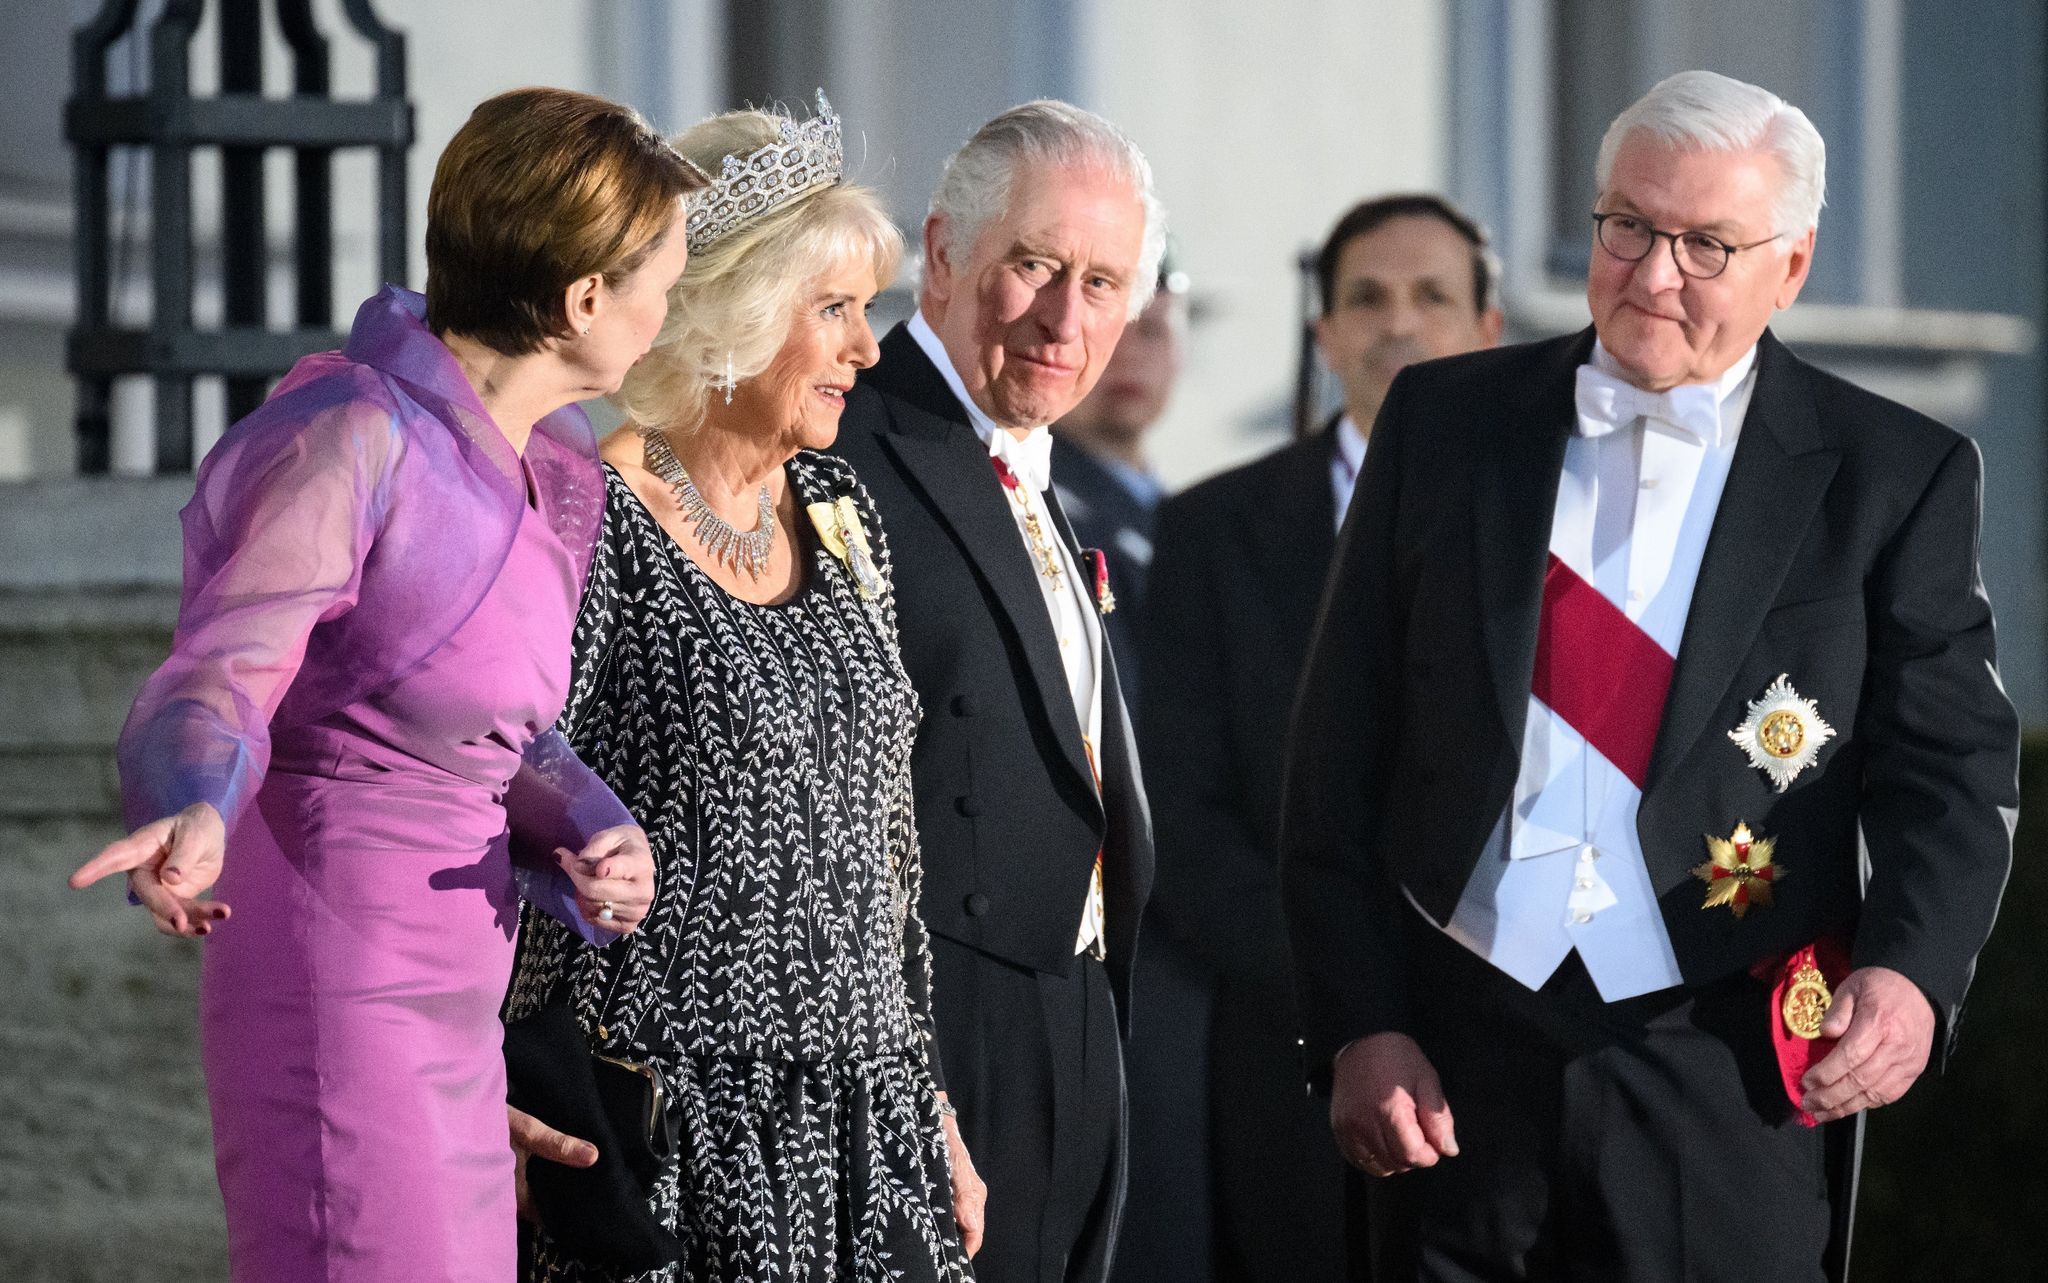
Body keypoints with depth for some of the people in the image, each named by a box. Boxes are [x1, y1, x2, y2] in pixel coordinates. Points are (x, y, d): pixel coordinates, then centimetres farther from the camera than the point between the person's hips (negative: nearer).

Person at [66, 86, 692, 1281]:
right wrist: (193, 824, -40)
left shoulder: (557, 470, 11)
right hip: (343, 997, -9)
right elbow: (215, 685, -18)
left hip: (451, 1024, 9)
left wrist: (592, 836, -4)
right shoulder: (351, 439, -16)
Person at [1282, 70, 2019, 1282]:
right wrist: (1359, 1022, -2)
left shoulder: (1894, 477, 2)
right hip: (1452, 1064, 2)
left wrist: (1912, 972, -22)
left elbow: (1951, 770, -3)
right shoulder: (1445, 422, 7)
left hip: (1726, 1080, -2)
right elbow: (1344, 750, 6)